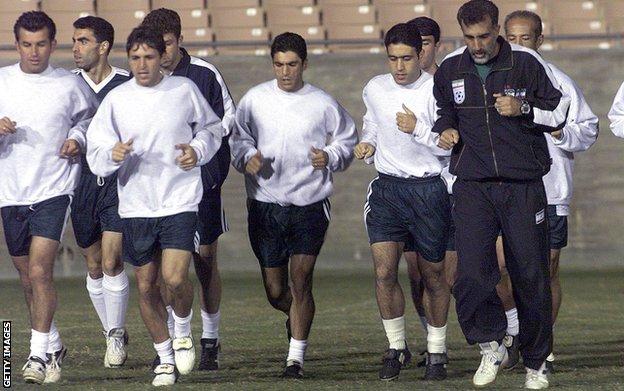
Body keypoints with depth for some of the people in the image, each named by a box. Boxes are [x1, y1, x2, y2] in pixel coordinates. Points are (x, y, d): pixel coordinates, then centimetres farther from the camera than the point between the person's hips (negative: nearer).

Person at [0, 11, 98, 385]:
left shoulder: (71, 85, 0)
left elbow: (90, 117, 18)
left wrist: (78, 139, -2)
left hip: (54, 189, -3)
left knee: (40, 271, -16)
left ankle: (39, 355, -12)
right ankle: (53, 346, 28)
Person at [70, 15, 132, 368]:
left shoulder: (128, 84, -4)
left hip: (119, 183, -3)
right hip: (83, 181, 3)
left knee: (112, 261, -12)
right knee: (95, 266, 9)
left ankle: (116, 334, 2)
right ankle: (115, 333, 25)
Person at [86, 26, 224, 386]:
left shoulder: (184, 90, 0)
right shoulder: (116, 99, -1)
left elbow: (212, 126, 16)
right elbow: (95, 155, 1)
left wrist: (199, 149, -4)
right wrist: (113, 155, -21)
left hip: (180, 200, -2)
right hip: (136, 205, 2)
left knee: (175, 278, -17)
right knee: (146, 285, 7)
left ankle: (183, 331, 14)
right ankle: (166, 358, 24)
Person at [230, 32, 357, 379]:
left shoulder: (322, 104, 0)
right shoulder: (255, 99, 3)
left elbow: (347, 139, 13)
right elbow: (237, 139, 12)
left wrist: (330, 157, -7)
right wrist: (248, 158, -9)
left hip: (310, 204, -2)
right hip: (266, 204, 2)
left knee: (301, 279, -11)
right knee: (275, 291, 6)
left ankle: (296, 357, -2)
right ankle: (297, 317, 41)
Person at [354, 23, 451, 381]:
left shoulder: (436, 91, -9)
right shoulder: (375, 89, 5)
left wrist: (418, 129, -22)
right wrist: (368, 143, 9)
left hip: (428, 189, -3)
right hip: (387, 187, 3)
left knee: (434, 275, 7)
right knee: (385, 272, -9)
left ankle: (437, 352, 21)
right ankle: (397, 348, 6)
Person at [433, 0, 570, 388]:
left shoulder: (526, 63, -3)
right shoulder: (450, 70, 5)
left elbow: (559, 111, 5)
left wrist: (523, 110, -12)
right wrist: (445, 131, 2)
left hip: (524, 185, -1)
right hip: (473, 186, 1)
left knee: (531, 276, 3)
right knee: (471, 276, -15)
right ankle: (491, 346, 6)